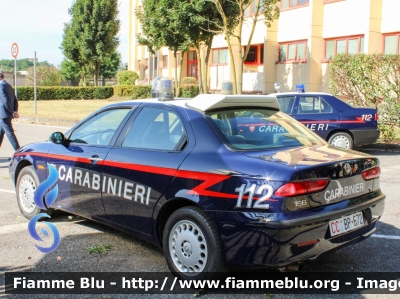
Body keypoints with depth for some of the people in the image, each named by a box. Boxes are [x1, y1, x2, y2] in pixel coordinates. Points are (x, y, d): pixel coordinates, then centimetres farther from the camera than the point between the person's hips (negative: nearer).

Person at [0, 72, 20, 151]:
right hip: (8, 114, 9)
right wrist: (15, 111, 3)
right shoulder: (9, 86, 16)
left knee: (10, 133, -7)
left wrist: (12, 112, -15)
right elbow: (15, 100, 13)